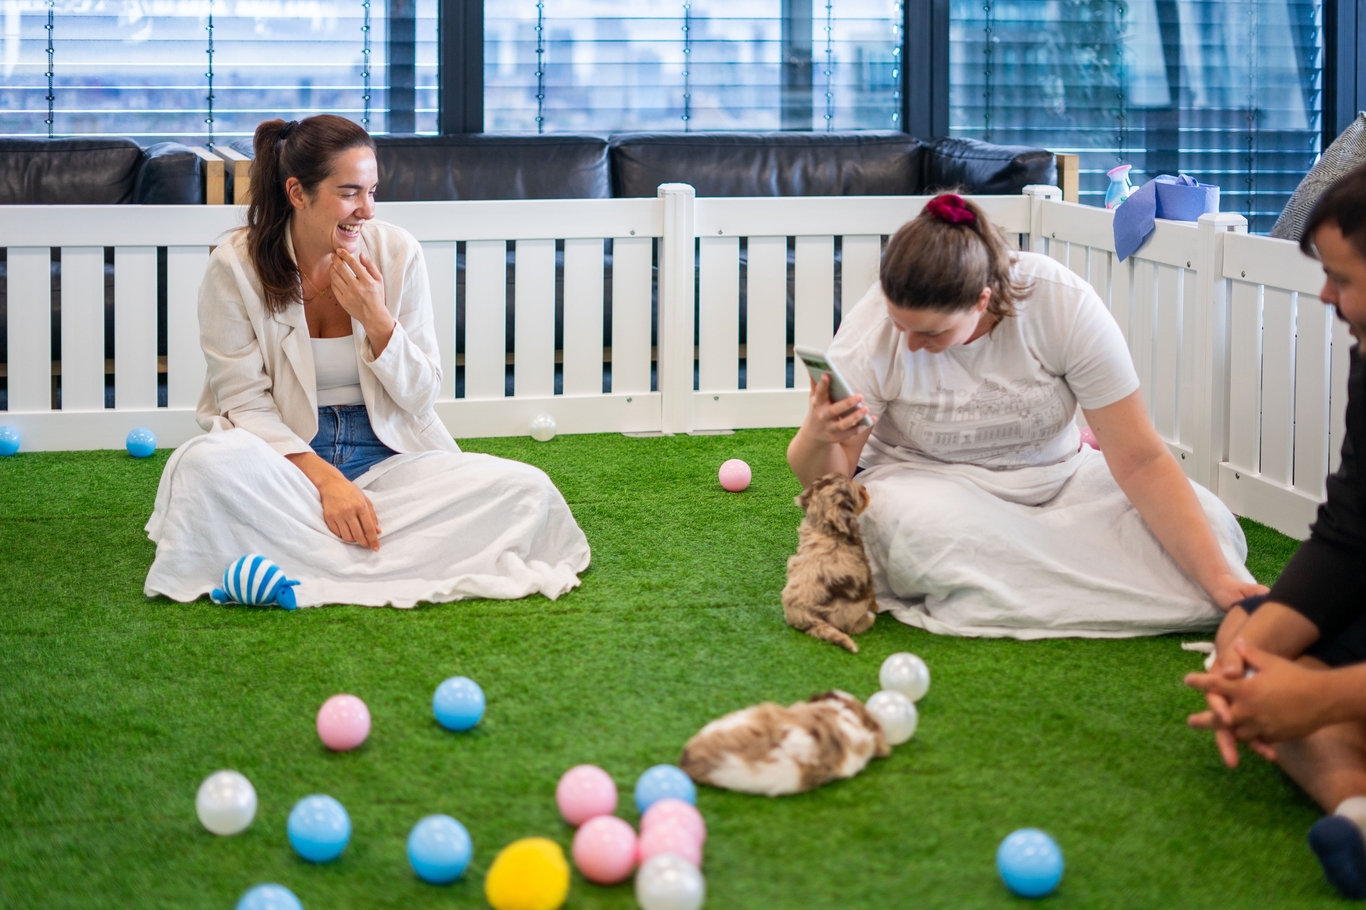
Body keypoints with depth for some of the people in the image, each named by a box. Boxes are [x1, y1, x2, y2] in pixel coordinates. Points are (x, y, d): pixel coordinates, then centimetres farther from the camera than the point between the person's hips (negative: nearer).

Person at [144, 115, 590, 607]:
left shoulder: (397, 252, -1)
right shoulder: (236, 266, -8)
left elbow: (420, 398, 3)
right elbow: (245, 402, -9)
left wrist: (375, 319, -15)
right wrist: (327, 480, -22)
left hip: (387, 454, 3)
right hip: (284, 453, -3)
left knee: (529, 491, -22)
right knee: (206, 465, -38)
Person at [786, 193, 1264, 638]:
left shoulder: (1063, 304, -21)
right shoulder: (870, 332, -19)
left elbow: (1140, 460, -19)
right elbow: (824, 480, -11)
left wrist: (1220, 579, -26)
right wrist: (818, 439, -37)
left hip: (1057, 481, 2)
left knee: (1211, 525, -22)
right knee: (922, 529, -39)